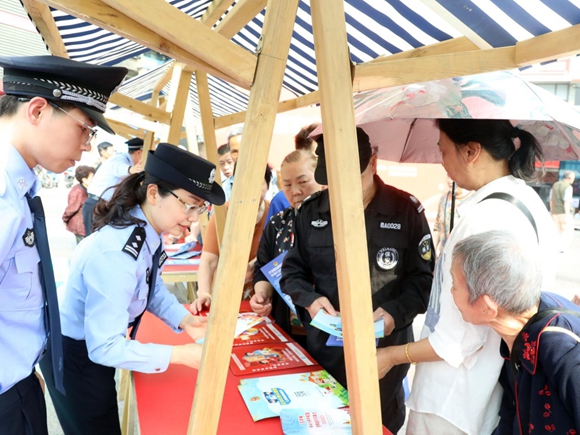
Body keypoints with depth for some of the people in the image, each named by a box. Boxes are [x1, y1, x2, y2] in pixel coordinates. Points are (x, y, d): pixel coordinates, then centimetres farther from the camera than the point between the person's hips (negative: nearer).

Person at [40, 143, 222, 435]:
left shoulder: (148, 234, -11)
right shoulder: (115, 253, -37)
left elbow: (153, 290, 5)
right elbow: (104, 348, -33)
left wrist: (185, 320, -12)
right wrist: (182, 354, -32)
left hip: (97, 347, 8)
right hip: (73, 356, -8)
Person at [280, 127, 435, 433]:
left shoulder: (406, 209, -7)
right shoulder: (311, 212, 0)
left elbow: (425, 277, -3)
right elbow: (292, 270, 7)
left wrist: (396, 312, -19)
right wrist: (309, 298, -12)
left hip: (385, 347, -2)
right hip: (324, 347, 2)